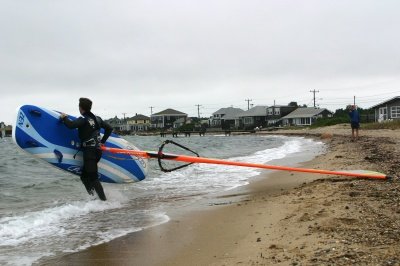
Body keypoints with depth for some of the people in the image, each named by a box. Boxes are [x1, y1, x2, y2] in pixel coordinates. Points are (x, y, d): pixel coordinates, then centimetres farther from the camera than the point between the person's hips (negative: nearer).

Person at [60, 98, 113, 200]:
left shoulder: (83, 119, -11)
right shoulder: (97, 119, 12)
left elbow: (71, 125, -26)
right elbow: (109, 128, 20)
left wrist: (64, 117, -6)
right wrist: (102, 141, 23)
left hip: (89, 152, -8)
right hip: (97, 150, 8)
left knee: (93, 179, -6)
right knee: (84, 176, 18)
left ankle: (104, 201, -9)